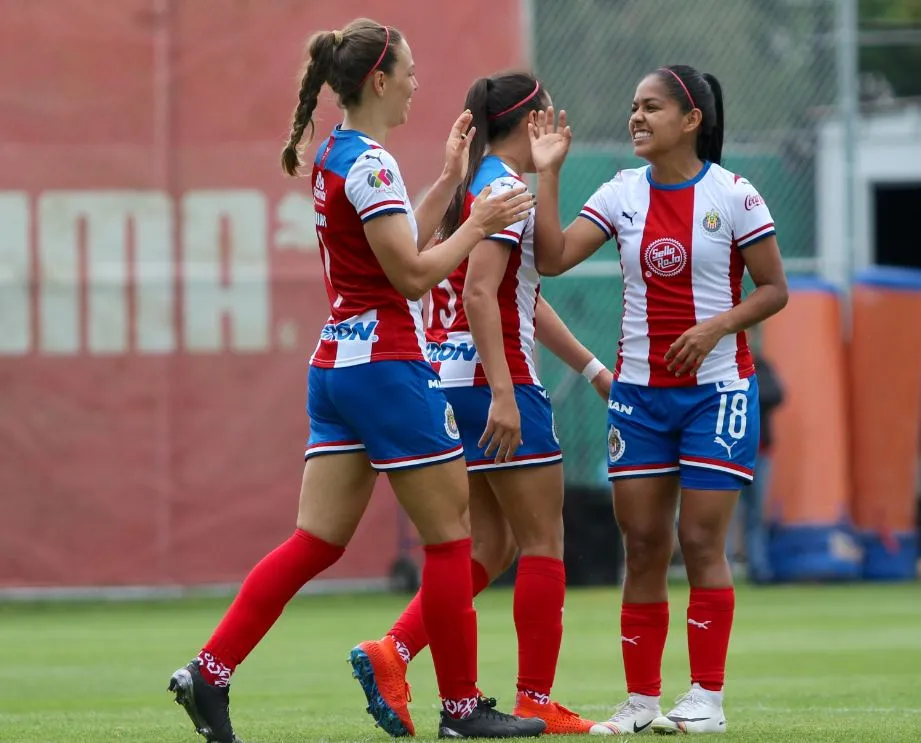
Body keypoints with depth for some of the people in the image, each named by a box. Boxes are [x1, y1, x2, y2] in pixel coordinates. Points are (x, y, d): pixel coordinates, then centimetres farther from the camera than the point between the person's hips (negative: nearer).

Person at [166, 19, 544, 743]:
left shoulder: (334, 157, 13)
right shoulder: (370, 164, -15)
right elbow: (414, 274, -16)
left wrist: (448, 181, 19)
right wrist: (480, 222, -7)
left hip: (337, 365, 9)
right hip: (387, 366, -9)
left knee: (318, 541, 6)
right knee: (449, 537, 2)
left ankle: (210, 672, -3)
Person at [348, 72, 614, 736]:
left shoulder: (473, 184, 17)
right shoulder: (505, 189, -12)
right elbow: (479, 294, -23)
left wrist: (591, 366, 27)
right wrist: (503, 396, -26)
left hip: (454, 380, 9)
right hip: (494, 381, -9)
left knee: (492, 544, 12)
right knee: (544, 543, -1)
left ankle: (392, 651, 0)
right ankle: (536, 701, 1)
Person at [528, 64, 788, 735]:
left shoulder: (732, 195, -6)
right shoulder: (623, 193, 4)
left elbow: (774, 289, -3)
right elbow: (553, 257, -5)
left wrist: (715, 327, -18)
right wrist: (547, 173, -9)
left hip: (716, 389, -4)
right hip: (639, 392, 4)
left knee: (701, 541, -6)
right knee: (643, 547, 3)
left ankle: (707, 697, 1)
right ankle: (642, 699, 8)